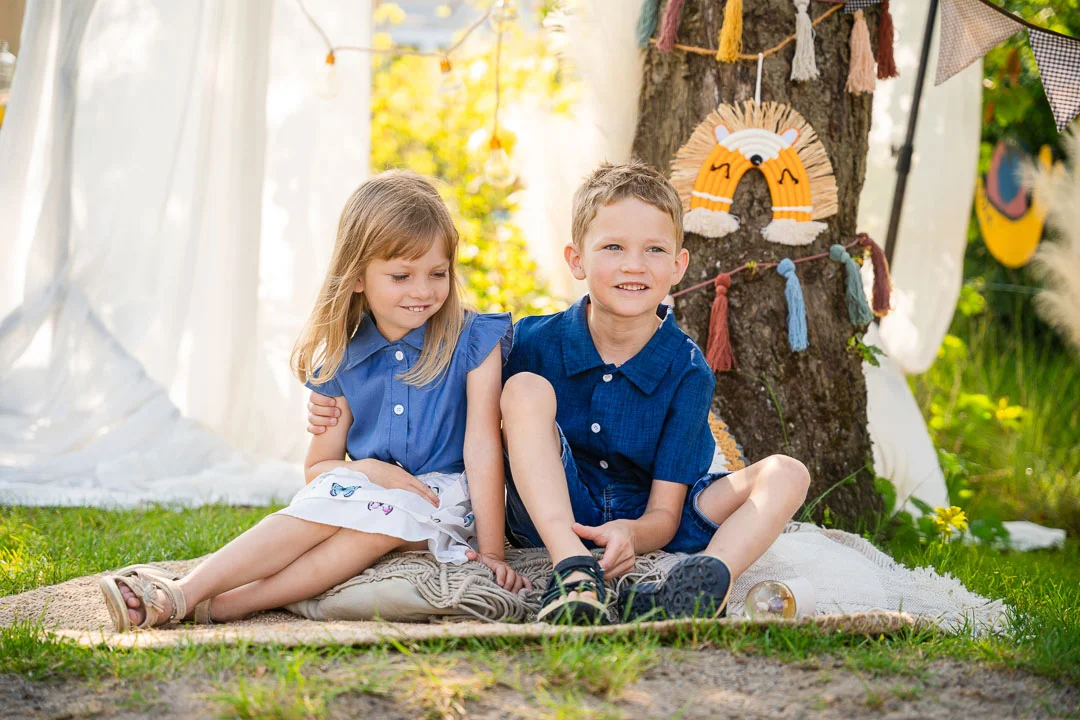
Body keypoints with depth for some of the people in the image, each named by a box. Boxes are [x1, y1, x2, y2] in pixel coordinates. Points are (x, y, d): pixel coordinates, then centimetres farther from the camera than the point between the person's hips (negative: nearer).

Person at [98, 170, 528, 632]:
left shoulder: (474, 340, -5)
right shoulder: (342, 361, 4)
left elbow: (482, 446, -11)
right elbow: (315, 468, 10)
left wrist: (490, 550, -16)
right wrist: (368, 470, -13)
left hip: (446, 499, -3)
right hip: (372, 490, 3)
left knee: (383, 515, -34)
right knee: (335, 490, -30)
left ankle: (218, 605, -39)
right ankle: (187, 589, -33)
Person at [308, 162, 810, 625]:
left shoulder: (687, 371, -8)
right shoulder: (533, 343, -6)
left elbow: (664, 513, -11)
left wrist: (632, 534, -36)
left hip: (646, 527, 1)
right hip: (552, 518, 0)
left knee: (785, 475, -19)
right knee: (525, 388, -23)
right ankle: (575, 576, -42)